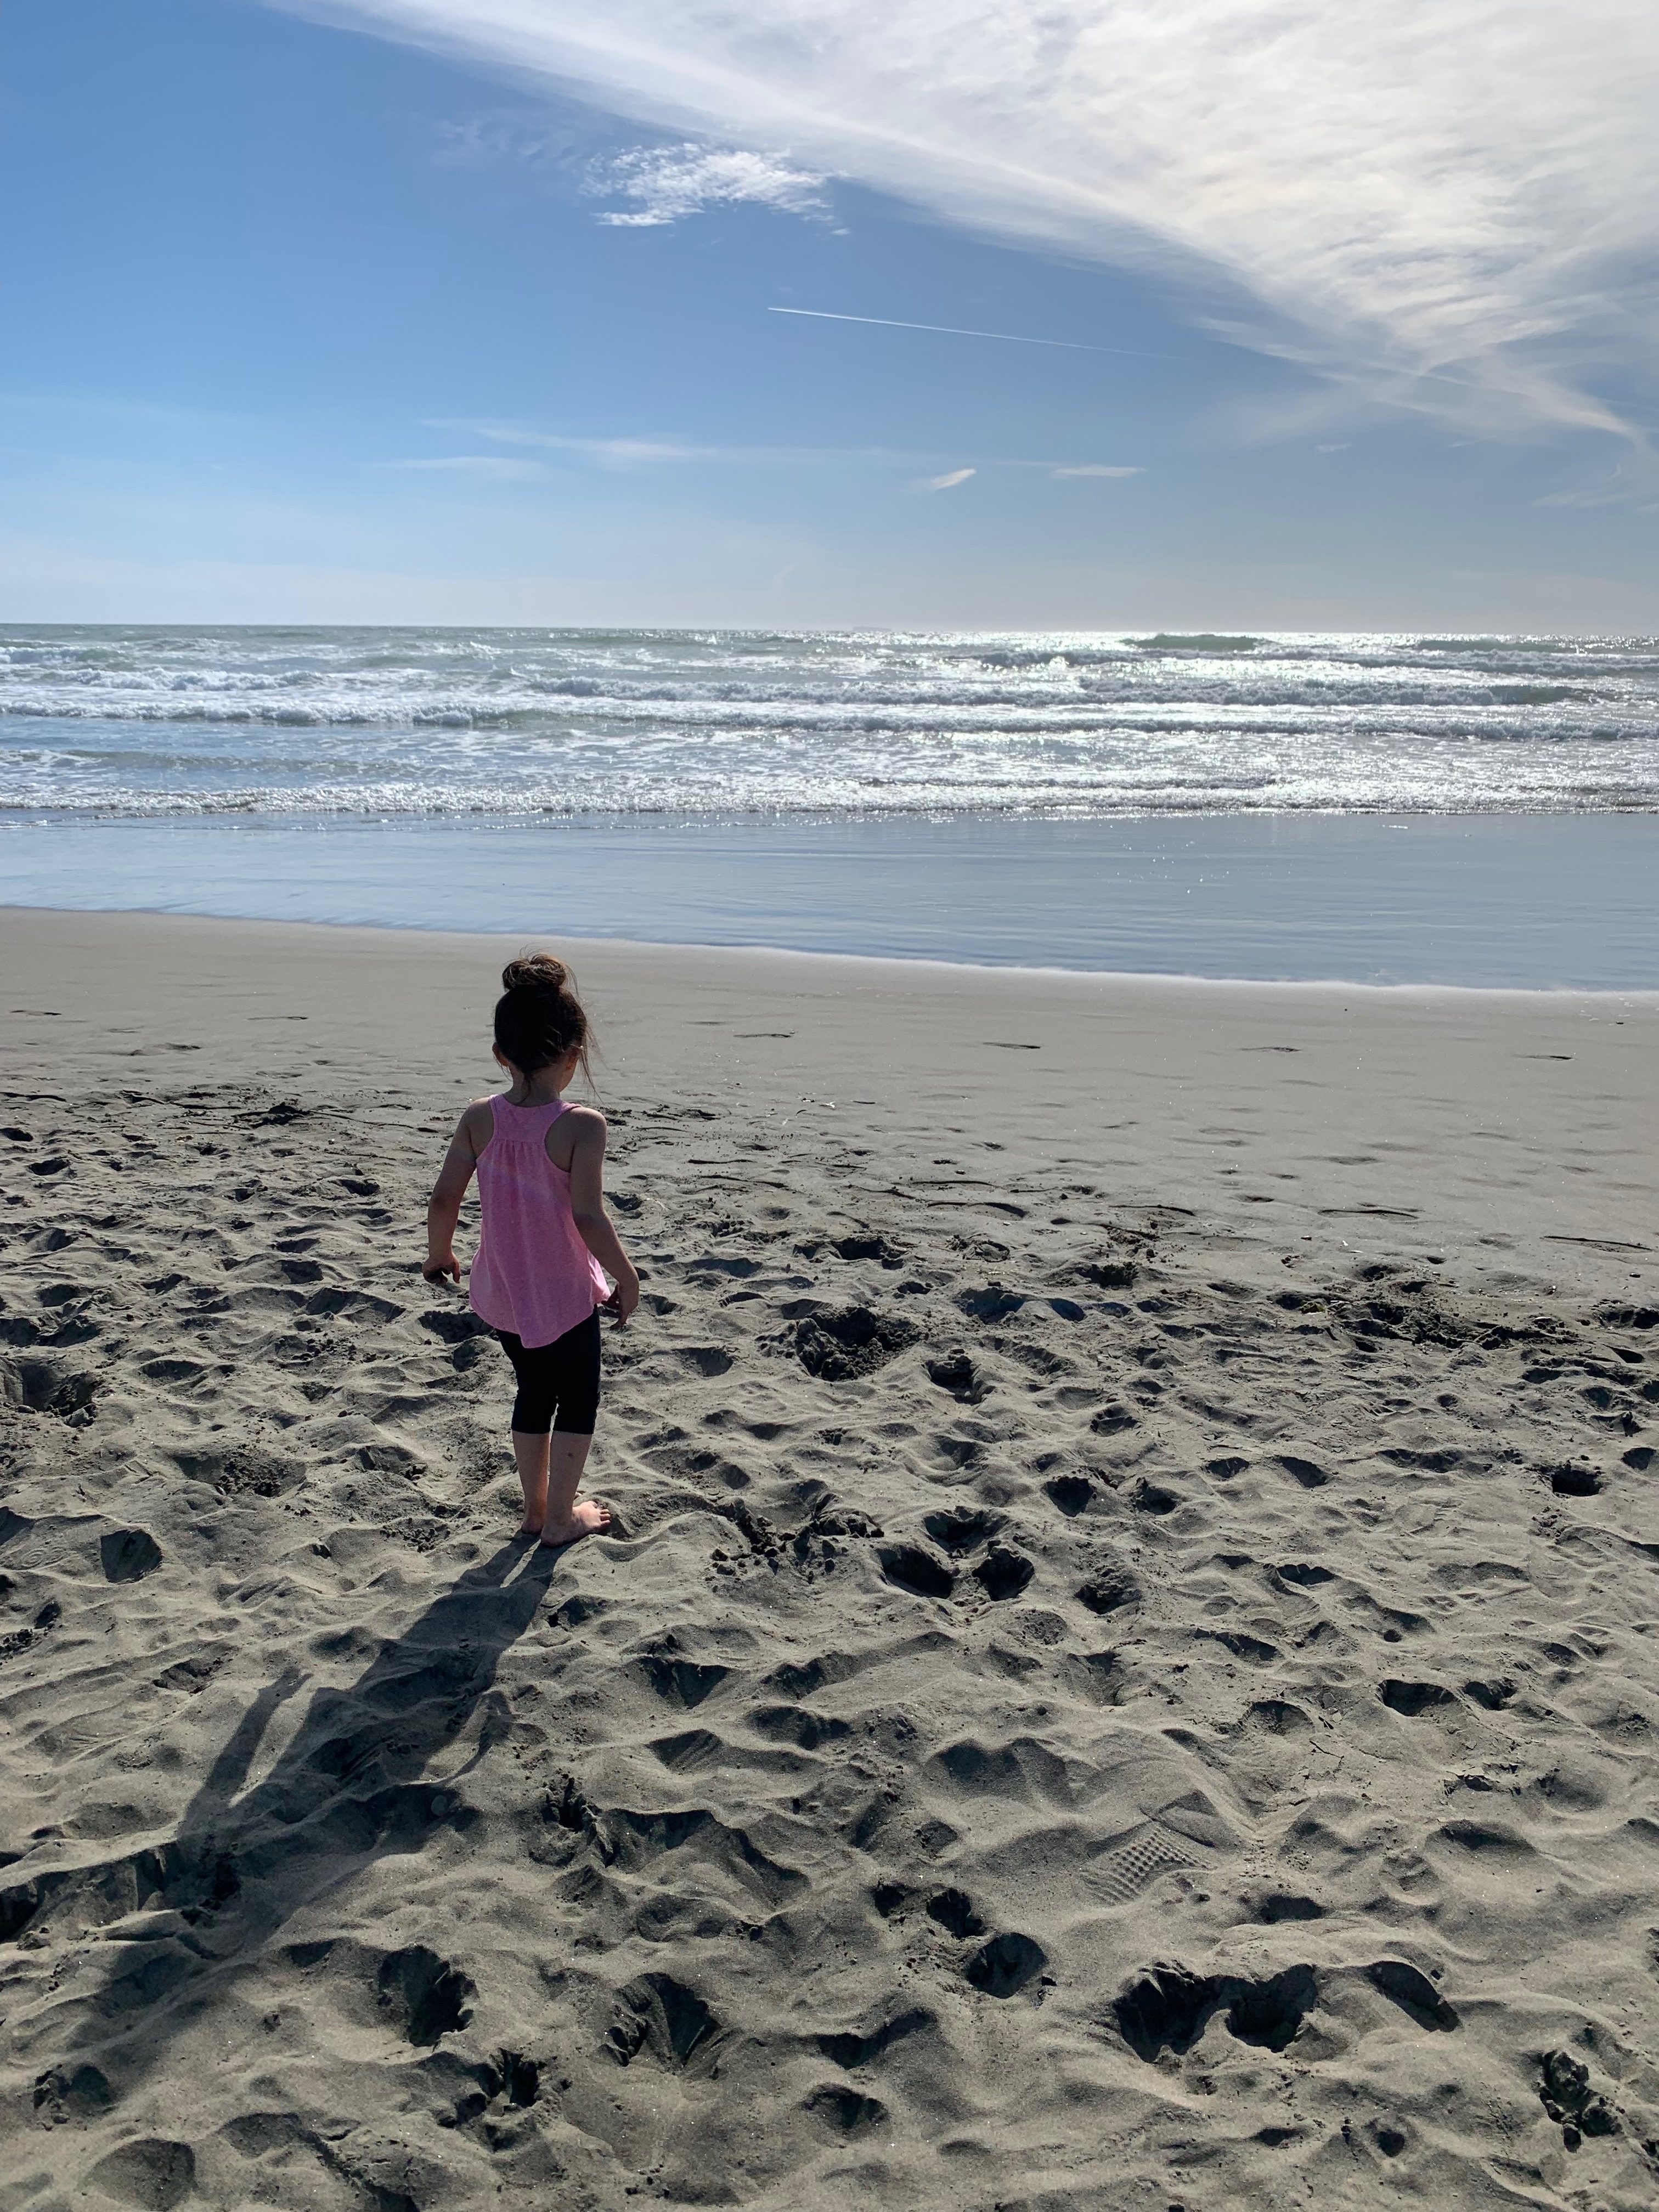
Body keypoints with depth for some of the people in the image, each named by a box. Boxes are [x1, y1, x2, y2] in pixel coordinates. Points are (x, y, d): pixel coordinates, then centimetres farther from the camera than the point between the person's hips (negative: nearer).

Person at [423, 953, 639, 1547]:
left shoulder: (479, 1118, -10)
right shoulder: (581, 1125, -24)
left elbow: (443, 1199, -7)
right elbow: (588, 1218, -27)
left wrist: (439, 1254, 12)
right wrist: (626, 1277, -12)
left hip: (500, 1295, 5)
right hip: (565, 1297, -5)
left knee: (534, 1391, 26)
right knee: (578, 1401, 19)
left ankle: (535, 1509, 37)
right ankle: (561, 1516, 29)